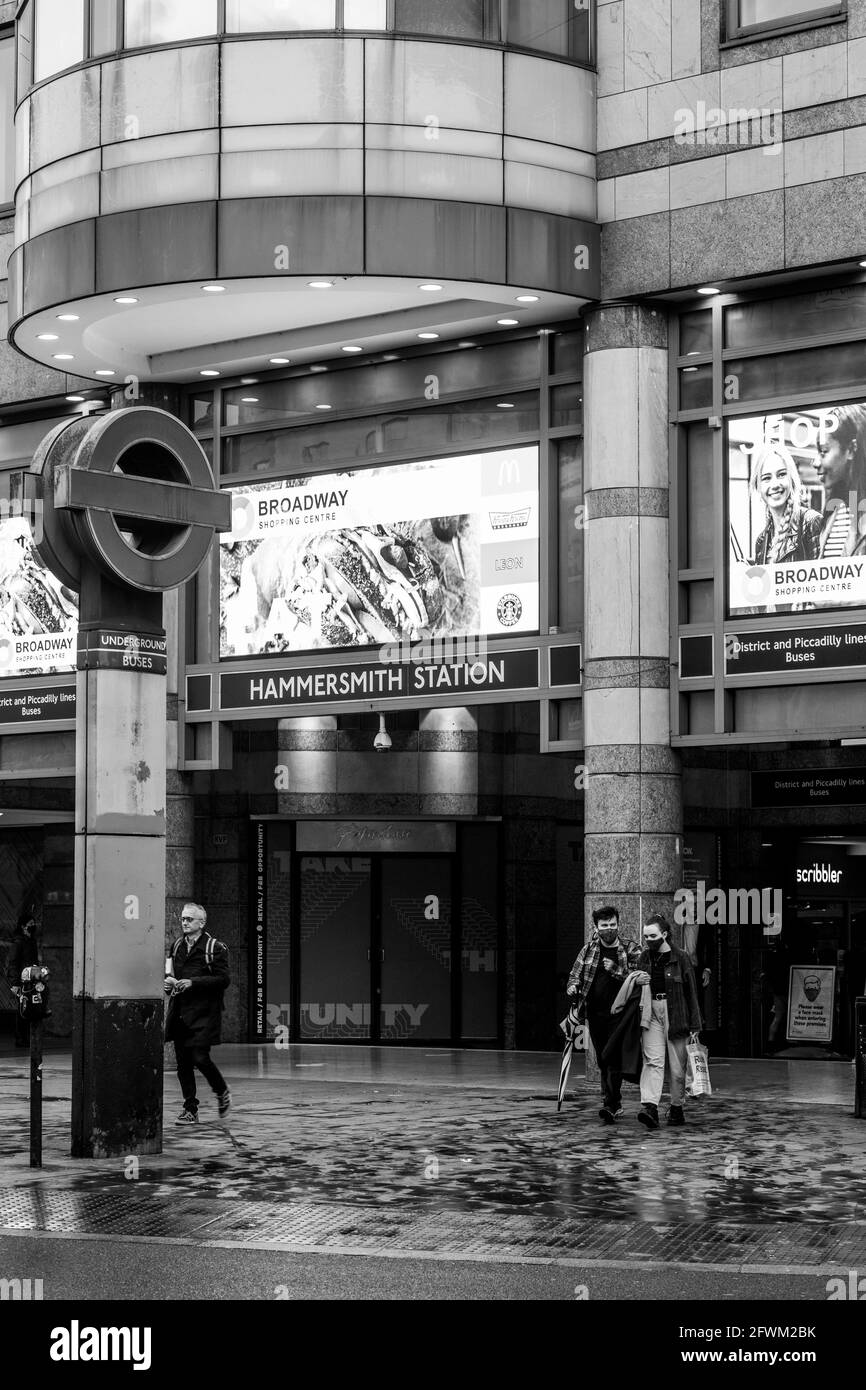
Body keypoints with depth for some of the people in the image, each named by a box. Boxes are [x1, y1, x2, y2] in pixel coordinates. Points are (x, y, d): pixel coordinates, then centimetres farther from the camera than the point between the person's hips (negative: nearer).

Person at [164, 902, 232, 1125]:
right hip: (179, 1012, 6)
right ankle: (190, 1110, 11)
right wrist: (168, 981, 4)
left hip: (203, 1013, -6)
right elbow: (170, 972, 27)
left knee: (200, 1058, -12)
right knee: (182, 1063, 4)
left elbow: (223, 980, -11)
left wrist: (193, 983, -18)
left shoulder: (215, 948, -5)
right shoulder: (177, 945, 15)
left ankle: (222, 1092, 15)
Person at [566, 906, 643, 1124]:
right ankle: (615, 1104, 21)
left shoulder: (631, 950, 0)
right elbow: (575, 974, 17)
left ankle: (610, 1105, -14)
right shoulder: (589, 949, 9)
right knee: (602, 1060, 10)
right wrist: (573, 986, -3)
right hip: (595, 1013, 4)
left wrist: (617, 971, -19)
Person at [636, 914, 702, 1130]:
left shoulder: (680, 958, -3)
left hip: (676, 1013, -2)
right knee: (652, 1060, -11)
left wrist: (695, 1025, -5)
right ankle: (649, 1107, -23)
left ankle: (677, 1108, 18)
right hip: (651, 1012, 2)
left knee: (678, 1065, 4)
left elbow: (691, 992, -3)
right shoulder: (644, 958, 9)